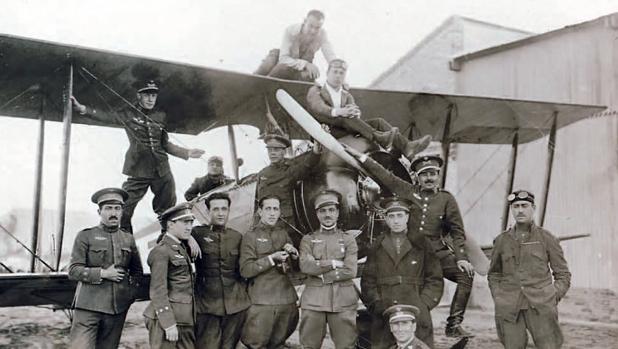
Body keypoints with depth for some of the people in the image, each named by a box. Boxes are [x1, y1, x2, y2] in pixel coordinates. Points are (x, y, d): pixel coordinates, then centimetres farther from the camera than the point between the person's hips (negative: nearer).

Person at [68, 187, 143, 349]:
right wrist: (103, 273, -14)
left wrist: (129, 286, 4)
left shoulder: (128, 239, 12)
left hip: (118, 309, 4)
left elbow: (137, 271, 22)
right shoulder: (85, 236, 1)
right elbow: (73, 271, -4)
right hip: (88, 306, -4)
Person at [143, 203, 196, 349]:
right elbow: (158, 290, -16)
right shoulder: (161, 251, -11)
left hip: (185, 319, 8)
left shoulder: (179, 248, 12)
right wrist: (169, 324, -20)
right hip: (166, 317, -8)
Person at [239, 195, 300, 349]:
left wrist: (293, 252, -2)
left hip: (287, 300, 5)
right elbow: (245, 270, -10)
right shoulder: (251, 235, -2)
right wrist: (272, 258, -18)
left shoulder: (284, 233, 12)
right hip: (262, 301, -5)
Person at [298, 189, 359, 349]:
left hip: (343, 301, 0)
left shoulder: (348, 239, 9)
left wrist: (321, 274, -6)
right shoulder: (308, 239, 10)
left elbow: (350, 271, -5)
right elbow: (305, 266, -8)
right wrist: (333, 263, -9)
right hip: (313, 302, 0)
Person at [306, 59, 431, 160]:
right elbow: (318, 107, -12)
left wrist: (355, 112, -25)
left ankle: (406, 147, -36)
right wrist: (338, 112, -33)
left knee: (378, 122, -16)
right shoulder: (315, 91, 13)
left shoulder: (346, 95, 27)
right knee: (346, 118, -34)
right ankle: (379, 138, -52)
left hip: (346, 131, 5)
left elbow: (355, 110, 3)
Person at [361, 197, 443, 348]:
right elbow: (368, 281, 10)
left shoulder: (422, 244, 7)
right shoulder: (377, 247, 11)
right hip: (383, 319, 1)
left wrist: (422, 306, -3)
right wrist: (378, 305, -3)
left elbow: (435, 279, 7)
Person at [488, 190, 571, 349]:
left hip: (540, 306, -1)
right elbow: (493, 274, 21)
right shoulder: (502, 240, 9)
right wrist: (498, 298, 6)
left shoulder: (547, 238, 5)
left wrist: (553, 298, -3)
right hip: (509, 308, 2)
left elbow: (563, 274, 10)